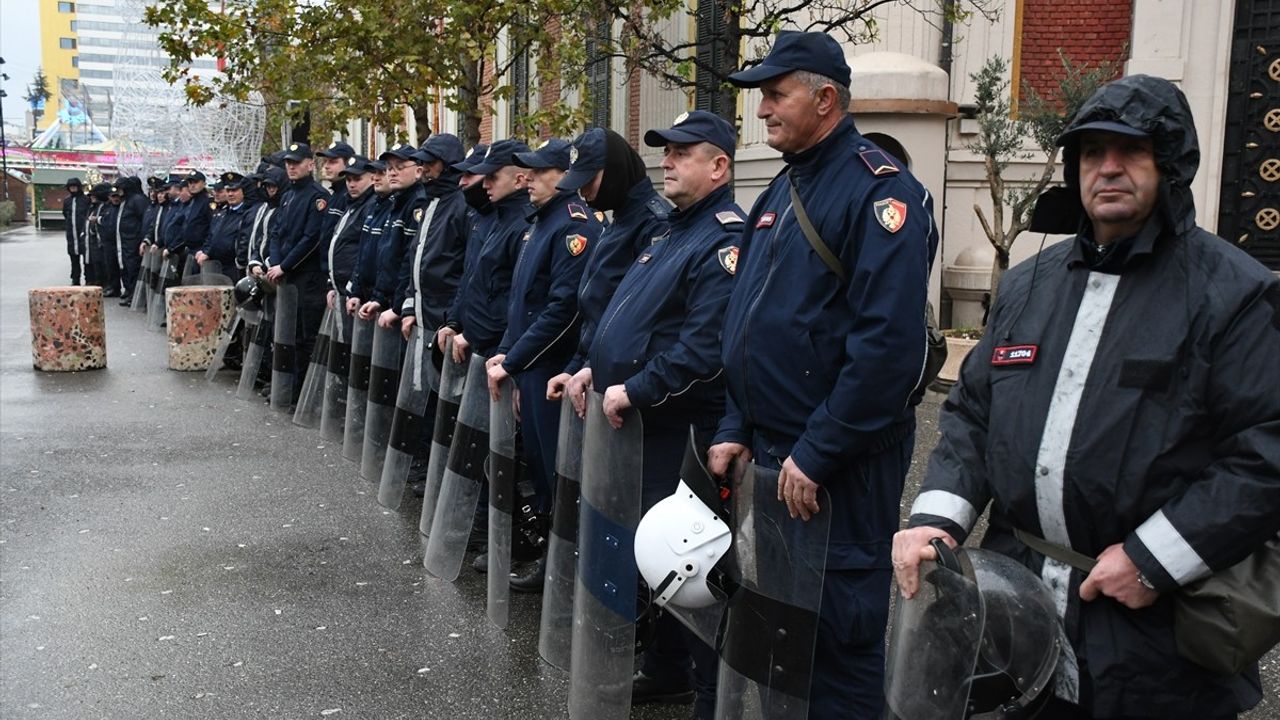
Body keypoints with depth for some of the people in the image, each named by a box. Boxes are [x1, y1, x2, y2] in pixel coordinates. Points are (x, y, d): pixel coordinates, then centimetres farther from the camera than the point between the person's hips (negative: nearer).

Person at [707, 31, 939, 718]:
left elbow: (889, 344, -23)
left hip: (841, 465, -8)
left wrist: (816, 455, -21)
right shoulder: (781, 191, 13)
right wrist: (734, 429, 9)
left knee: (840, 626, 5)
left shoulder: (880, 191, -14)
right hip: (768, 455, 8)